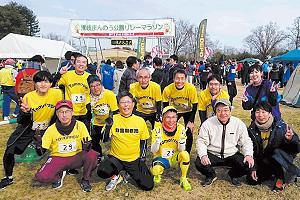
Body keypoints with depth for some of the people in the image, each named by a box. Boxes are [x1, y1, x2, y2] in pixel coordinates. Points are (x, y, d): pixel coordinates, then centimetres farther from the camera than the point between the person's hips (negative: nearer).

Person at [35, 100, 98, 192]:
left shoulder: (80, 125, -11)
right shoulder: (51, 129, -10)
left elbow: (88, 145, -11)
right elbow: (41, 152, -6)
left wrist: (87, 146, -35)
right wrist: (38, 145, -29)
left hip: (76, 158, 0)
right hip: (58, 158, 0)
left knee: (92, 154, -29)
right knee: (41, 177, -25)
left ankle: (85, 180, -2)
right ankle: (59, 175, 11)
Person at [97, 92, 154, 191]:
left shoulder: (140, 121, -2)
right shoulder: (113, 119, -6)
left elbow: (143, 142, 6)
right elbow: (104, 139, -13)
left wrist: (142, 160, 1)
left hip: (134, 160, 1)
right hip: (116, 157, -1)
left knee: (148, 186, -9)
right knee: (101, 171, -30)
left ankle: (132, 174, 23)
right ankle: (115, 177, 7)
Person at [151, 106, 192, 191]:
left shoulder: (180, 128, -11)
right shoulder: (157, 130, -15)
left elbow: (181, 150, -9)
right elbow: (153, 151, -15)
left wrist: (182, 139, -29)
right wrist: (158, 139, -33)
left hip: (174, 158, 2)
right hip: (161, 158, -1)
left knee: (185, 154, -29)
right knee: (156, 169, -32)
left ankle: (183, 179, -4)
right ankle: (157, 175, 9)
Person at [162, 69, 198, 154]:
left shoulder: (191, 88, -28)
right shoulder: (167, 89, -26)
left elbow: (194, 106, -16)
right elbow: (165, 107, -10)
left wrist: (191, 121, -18)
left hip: (188, 112, -1)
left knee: (189, 134, -8)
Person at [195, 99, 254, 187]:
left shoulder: (239, 124, -3)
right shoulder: (208, 124, -7)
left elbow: (246, 142, 1)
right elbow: (201, 141, -7)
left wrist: (249, 155, -17)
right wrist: (203, 155, -25)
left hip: (232, 155, 1)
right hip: (213, 154, -1)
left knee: (248, 164, -23)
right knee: (199, 163, -27)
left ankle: (233, 175, 13)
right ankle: (211, 175, 11)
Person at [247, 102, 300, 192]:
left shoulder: (281, 126, -21)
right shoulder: (252, 129, -9)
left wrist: (290, 139, -41)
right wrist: (253, 168, -2)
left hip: (282, 158, -4)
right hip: (264, 161, 4)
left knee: (277, 152, -35)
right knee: (252, 180, -8)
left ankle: (281, 178, -8)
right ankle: (273, 172, 21)